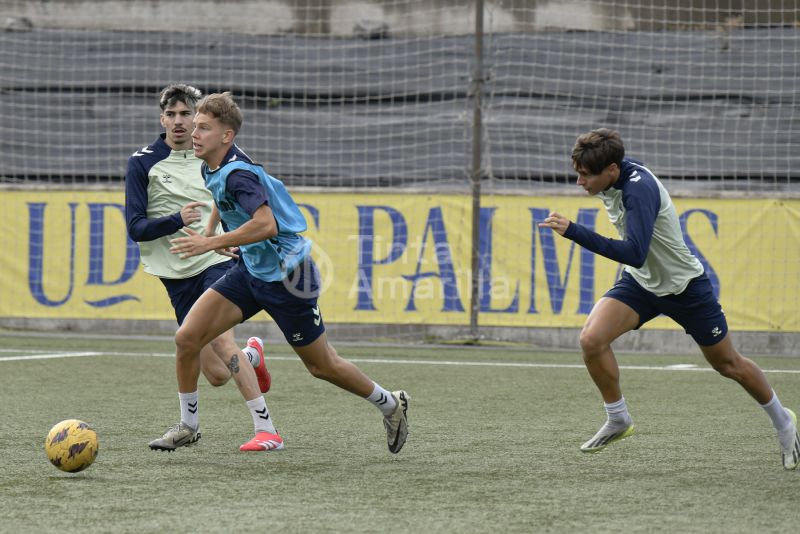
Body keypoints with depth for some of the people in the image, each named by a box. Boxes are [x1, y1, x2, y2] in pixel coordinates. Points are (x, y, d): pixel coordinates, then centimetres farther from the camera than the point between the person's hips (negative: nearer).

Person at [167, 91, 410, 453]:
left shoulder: (237, 174, -27)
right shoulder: (212, 169, 1)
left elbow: (266, 224, -41)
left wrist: (210, 243, -40)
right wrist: (211, 235, 17)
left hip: (284, 277, -8)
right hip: (250, 269, 8)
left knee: (321, 366, 7)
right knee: (186, 338, -6)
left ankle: (390, 404, 30)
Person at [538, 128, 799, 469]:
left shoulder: (639, 188, -34)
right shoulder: (611, 179, -10)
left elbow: (634, 254, -45)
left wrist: (573, 232, -48)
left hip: (684, 286, -6)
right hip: (640, 282, 6)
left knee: (727, 364, 10)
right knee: (591, 339, -17)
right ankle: (618, 420, 3)